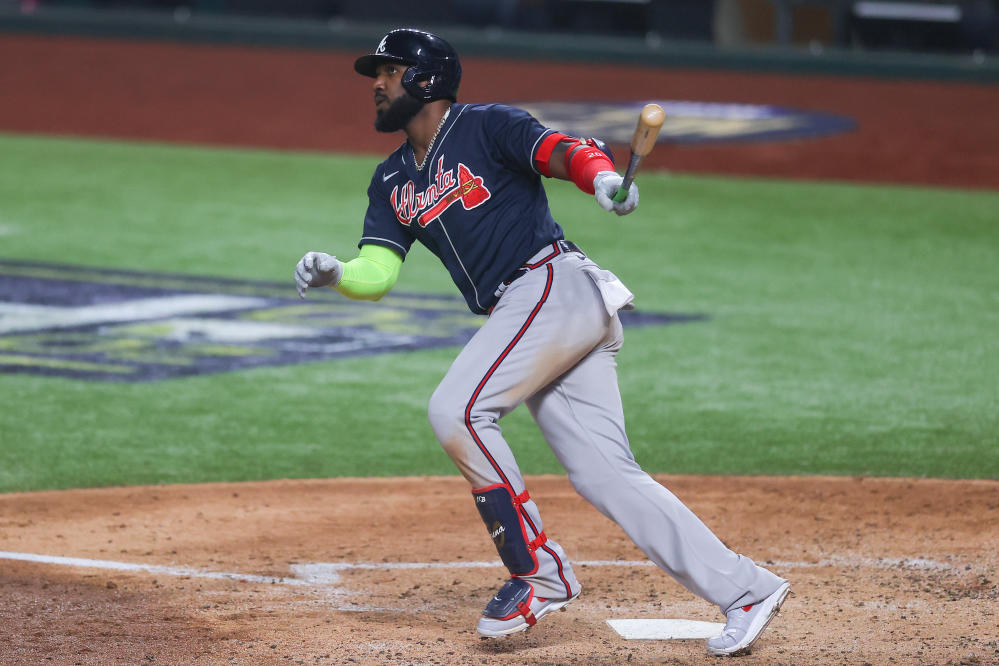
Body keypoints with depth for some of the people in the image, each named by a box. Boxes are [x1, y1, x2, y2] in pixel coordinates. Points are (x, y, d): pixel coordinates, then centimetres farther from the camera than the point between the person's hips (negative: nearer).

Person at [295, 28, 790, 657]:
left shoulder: (487, 127, 0)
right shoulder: (392, 181, 21)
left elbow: (564, 150, -16)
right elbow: (376, 273, 12)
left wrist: (604, 178, -39)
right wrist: (333, 273, -10)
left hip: (558, 286, -7)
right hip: (522, 319, 7)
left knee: (456, 409, -19)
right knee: (607, 475, -1)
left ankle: (539, 571, -11)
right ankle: (745, 590, -1)